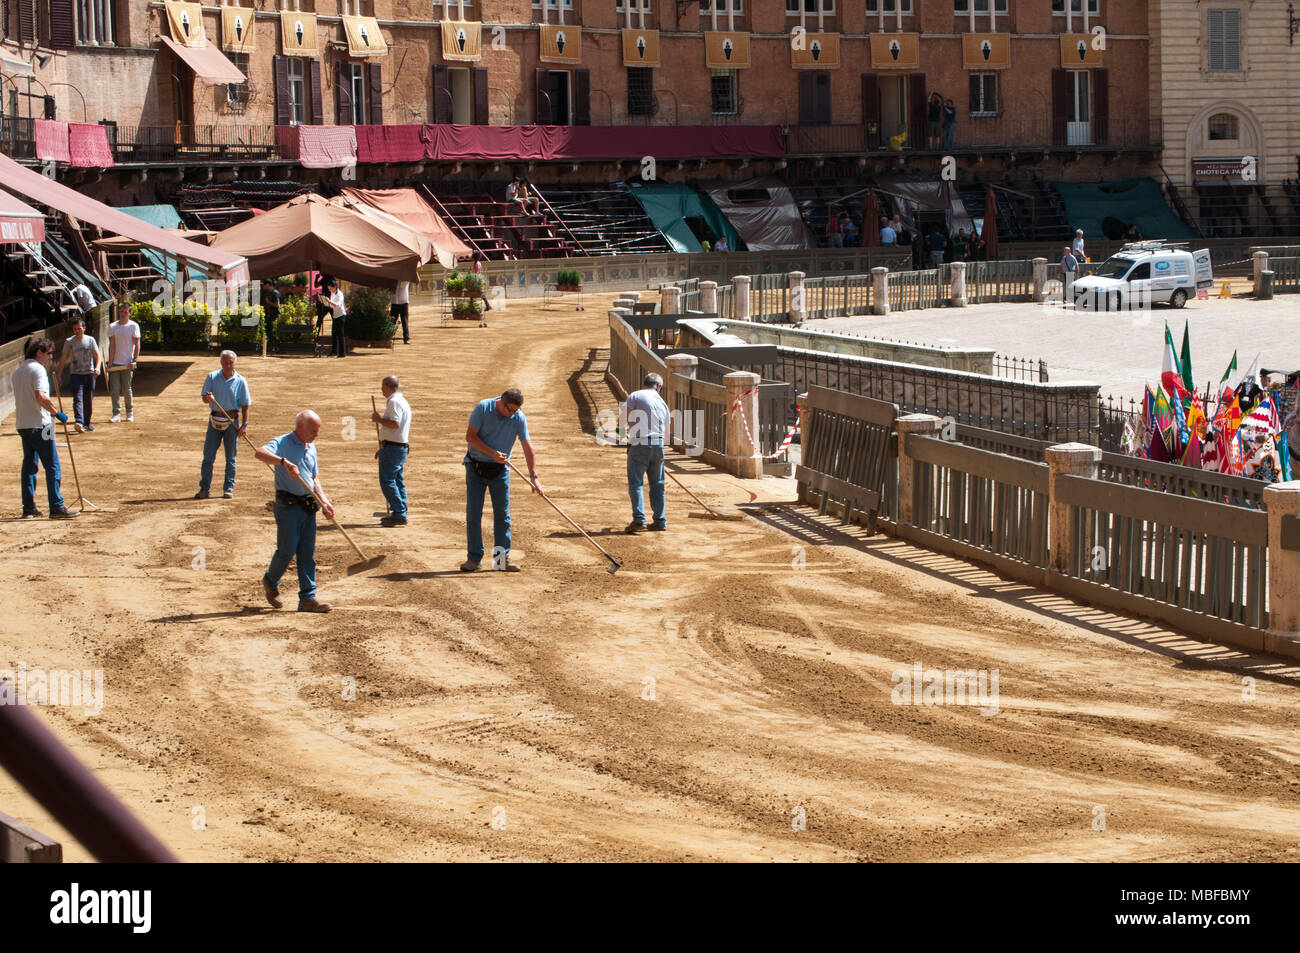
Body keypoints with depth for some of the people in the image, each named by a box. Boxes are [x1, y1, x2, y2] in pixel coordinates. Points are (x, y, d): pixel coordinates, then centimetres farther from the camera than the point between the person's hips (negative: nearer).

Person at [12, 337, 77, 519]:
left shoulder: (16, 371, 15)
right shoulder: (38, 369, -12)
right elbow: (40, 396, -24)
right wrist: (57, 413, -15)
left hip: (22, 425, 8)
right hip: (40, 425, -8)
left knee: (29, 465, 14)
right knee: (52, 466, -5)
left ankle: (28, 507, 14)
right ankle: (57, 507, -8)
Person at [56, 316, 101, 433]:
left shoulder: (90, 340, 3)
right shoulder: (69, 342, 1)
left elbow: (97, 355, -1)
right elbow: (63, 359, 5)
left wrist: (97, 367, -20)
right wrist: (58, 374, 1)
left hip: (89, 373, 2)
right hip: (76, 374, -2)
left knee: (89, 400, 8)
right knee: (77, 398, -17)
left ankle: (87, 422, 23)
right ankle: (79, 422, -31)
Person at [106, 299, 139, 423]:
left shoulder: (134, 326, -1)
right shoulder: (113, 327, 6)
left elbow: (137, 345, -1)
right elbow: (112, 345, 3)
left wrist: (134, 360, -10)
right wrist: (110, 362, -5)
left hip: (127, 364, -2)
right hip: (115, 364, 2)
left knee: (127, 389, 3)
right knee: (114, 389, -5)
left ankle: (130, 413, 18)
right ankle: (116, 414, -3)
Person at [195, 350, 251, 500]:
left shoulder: (240, 381, 2)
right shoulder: (212, 377, 4)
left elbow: (245, 404, 3)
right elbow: (204, 397, 4)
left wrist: (244, 424, -4)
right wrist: (208, 398, -21)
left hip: (232, 421, -1)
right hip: (215, 419, 1)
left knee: (231, 458, 4)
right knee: (208, 456, -1)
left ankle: (228, 488, 11)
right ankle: (204, 488, 4)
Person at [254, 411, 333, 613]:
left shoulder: (311, 448, 16)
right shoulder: (282, 443, -8)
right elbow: (260, 453, -27)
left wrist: (324, 501, 7)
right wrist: (284, 462, -41)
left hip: (308, 505, 7)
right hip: (288, 504, -7)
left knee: (308, 554, 4)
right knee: (287, 550, -3)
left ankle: (308, 598, 7)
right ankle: (270, 582, 24)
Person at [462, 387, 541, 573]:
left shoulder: (519, 418, -8)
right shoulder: (483, 408, -14)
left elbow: (527, 447, -9)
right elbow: (470, 436, -14)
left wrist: (533, 476, -17)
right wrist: (492, 453, -23)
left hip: (500, 470, 2)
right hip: (476, 467, -1)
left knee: (502, 514, 1)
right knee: (473, 513, -2)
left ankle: (502, 557, 8)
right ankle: (474, 557, 5)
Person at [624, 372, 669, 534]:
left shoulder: (635, 396, -1)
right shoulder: (663, 404, 15)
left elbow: (626, 419, -8)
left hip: (638, 445, -5)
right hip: (658, 445, 5)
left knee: (635, 483, -3)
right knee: (657, 484, 13)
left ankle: (639, 519, -14)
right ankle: (660, 521, 14)